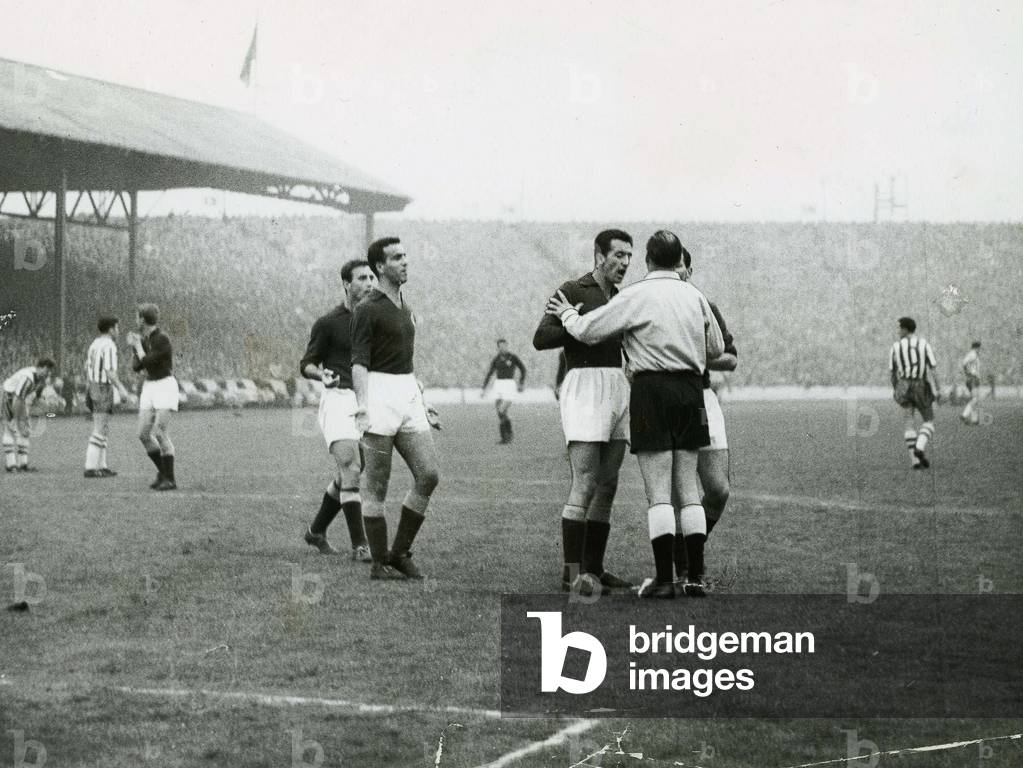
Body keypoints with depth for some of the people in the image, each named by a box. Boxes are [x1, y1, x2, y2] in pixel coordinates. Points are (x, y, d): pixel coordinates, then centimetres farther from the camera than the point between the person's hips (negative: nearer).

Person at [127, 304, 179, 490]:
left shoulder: (162, 339, -19)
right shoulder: (145, 339, 9)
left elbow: (147, 363, -19)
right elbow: (136, 367, 11)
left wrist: (137, 345, -6)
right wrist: (135, 346, 0)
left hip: (166, 387, -8)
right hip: (150, 388, 8)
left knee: (160, 434, -17)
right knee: (143, 435, 2)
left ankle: (170, 479, -9)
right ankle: (163, 471, 19)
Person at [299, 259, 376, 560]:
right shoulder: (328, 323, -4)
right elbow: (306, 365, 2)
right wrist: (323, 375, -20)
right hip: (338, 402, -6)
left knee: (347, 475, 14)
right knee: (351, 469, -20)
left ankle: (317, 530, 34)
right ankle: (359, 545, -19)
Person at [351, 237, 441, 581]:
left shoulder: (405, 310, 18)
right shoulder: (368, 309, -7)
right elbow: (359, 362, -13)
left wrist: (423, 405, 23)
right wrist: (363, 409, -23)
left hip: (408, 397, 8)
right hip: (379, 394, -8)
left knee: (429, 475, -2)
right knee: (376, 485, -3)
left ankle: (400, 552, 8)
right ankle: (379, 563, 2)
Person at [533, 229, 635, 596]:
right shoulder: (572, 291, -2)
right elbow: (541, 338, -11)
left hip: (618, 387, 8)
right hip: (584, 386, -8)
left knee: (607, 486, 7)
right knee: (585, 485, -14)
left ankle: (593, 569, 12)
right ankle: (572, 572, -15)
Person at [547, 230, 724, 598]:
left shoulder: (637, 296, -6)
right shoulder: (695, 296, 9)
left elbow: (587, 330, -3)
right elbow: (716, 347, 18)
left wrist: (567, 314, 17)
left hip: (652, 389, -5)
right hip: (691, 387, 5)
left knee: (658, 492, -4)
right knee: (689, 488, 9)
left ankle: (664, 578, -7)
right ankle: (695, 576, 7)